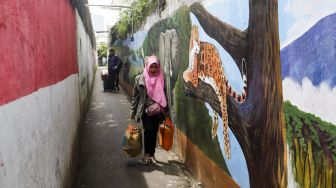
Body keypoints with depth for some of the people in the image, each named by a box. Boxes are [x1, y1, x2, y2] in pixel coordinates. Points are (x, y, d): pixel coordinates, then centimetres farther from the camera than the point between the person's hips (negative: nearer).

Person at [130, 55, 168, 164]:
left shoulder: (161, 79, 0)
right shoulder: (140, 79, -4)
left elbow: (164, 96, 7)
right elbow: (135, 96, 1)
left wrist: (166, 111, 8)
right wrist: (133, 111, 0)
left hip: (157, 111, 2)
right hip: (146, 111, -2)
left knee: (154, 132, 8)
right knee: (148, 130, -15)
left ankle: (152, 154, 25)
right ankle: (146, 154, 3)